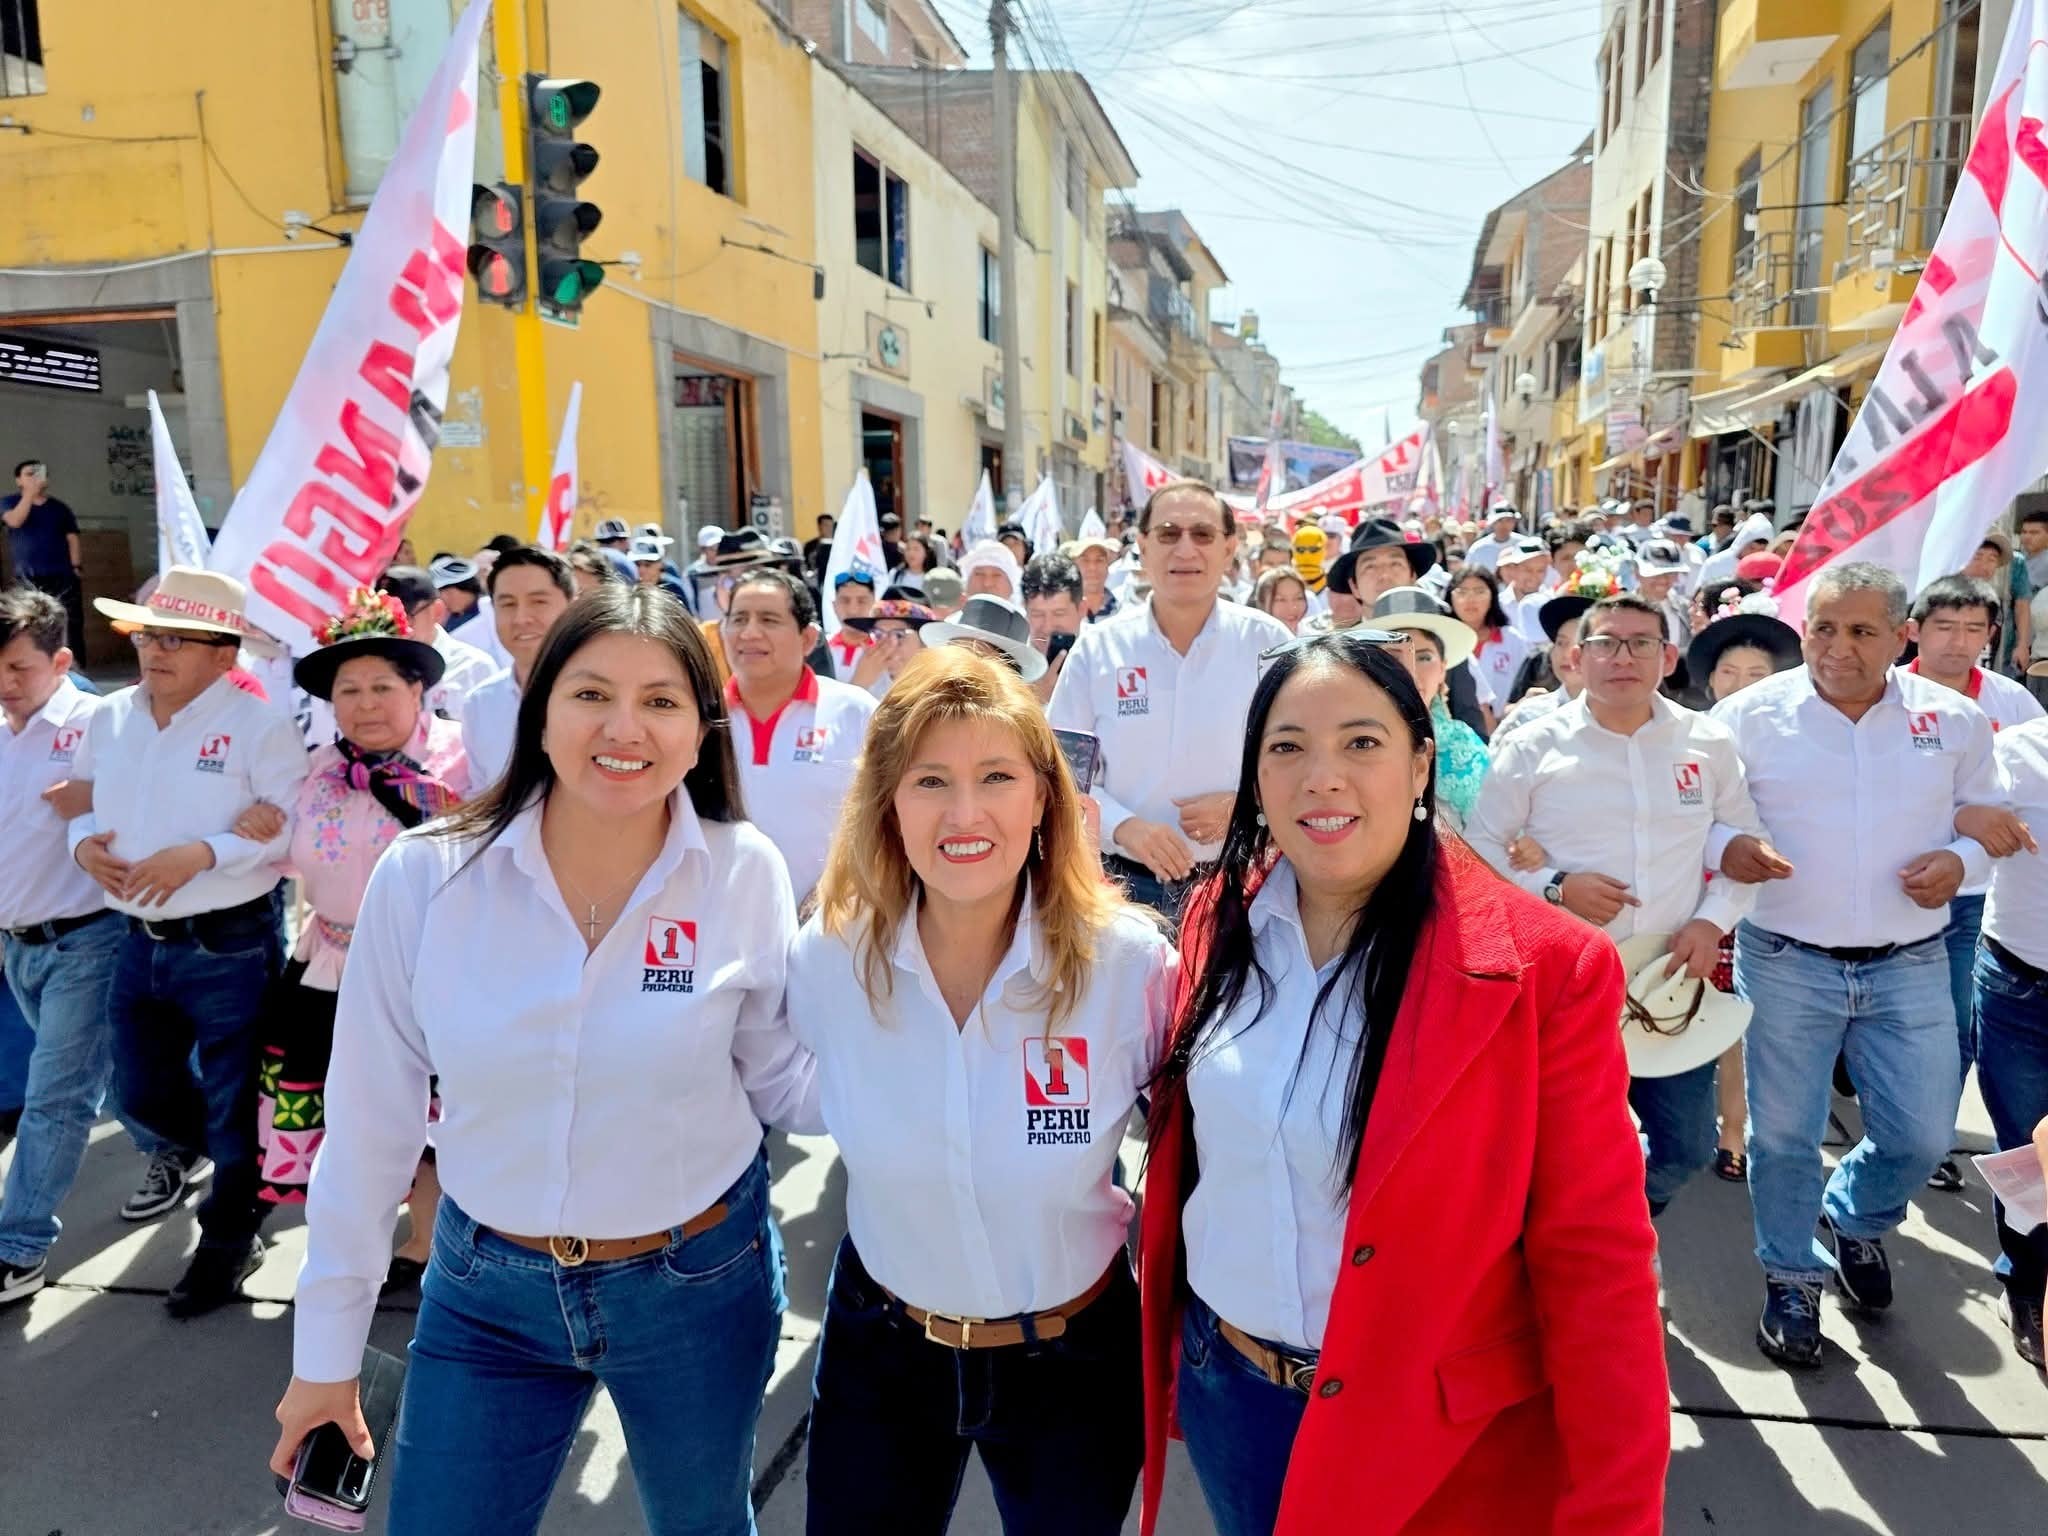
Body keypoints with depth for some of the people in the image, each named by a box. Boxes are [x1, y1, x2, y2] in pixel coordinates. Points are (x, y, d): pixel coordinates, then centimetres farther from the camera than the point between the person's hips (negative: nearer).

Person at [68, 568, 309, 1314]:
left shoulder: (259, 724, -15)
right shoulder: (108, 719, 5)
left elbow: (297, 825, -19)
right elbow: (81, 798, 19)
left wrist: (202, 853, -26)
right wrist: (84, 842, -3)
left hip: (232, 945, -6)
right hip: (139, 942, 6)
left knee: (236, 1104, 7)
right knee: (138, 1090, 20)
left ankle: (229, 1237, 29)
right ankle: (184, 1146, 54)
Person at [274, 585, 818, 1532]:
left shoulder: (744, 874, -14)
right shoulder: (423, 877, -14)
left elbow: (783, 1081, -5)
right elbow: (369, 1119, -5)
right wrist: (326, 1346, 2)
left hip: (701, 1278, 0)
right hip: (483, 1290, 0)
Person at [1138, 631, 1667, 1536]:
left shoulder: (1544, 966, -20)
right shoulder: (1221, 919, -6)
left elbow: (1595, 1262, -15)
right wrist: (1164, 1347, 11)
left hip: (1435, 1437, -3)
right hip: (1220, 1382, 4)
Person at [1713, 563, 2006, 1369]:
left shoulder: (1954, 719, 1)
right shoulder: (1751, 715, -6)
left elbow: (1987, 814, 13)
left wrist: (1961, 861, -9)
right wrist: (1722, 849, -22)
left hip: (1910, 966, 2)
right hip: (1786, 963, -2)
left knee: (1922, 1137, 9)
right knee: (1785, 1136, 8)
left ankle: (1854, 1220, 42)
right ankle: (1792, 1279, 31)